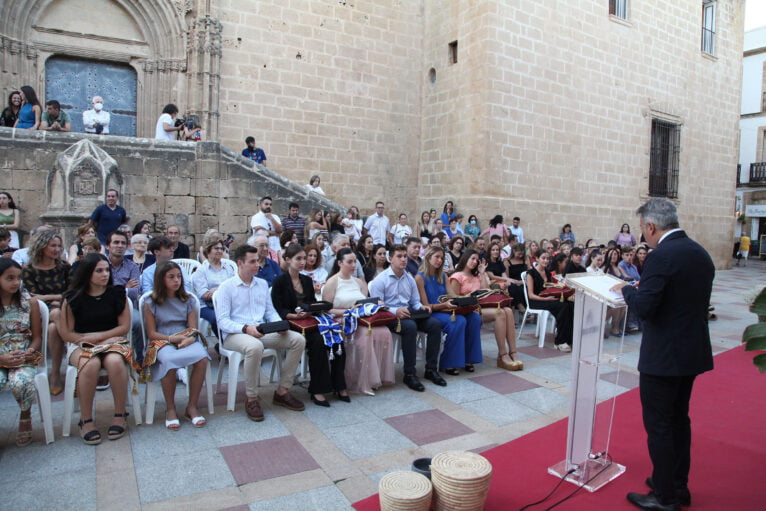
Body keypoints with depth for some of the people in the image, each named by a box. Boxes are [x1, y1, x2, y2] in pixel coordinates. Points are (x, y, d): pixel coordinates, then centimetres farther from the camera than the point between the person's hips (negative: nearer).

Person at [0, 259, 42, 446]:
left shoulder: (30, 302, 4)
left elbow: (37, 336, 8)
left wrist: (30, 351, -12)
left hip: (24, 358, 0)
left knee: (20, 382, -32)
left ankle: (25, 417, 0)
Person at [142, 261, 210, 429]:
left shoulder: (187, 300, 15)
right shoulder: (151, 303, 8)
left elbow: (193, 329, 8)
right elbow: (151, 333, 2)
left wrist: (189, 339, -15)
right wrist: (171, 338, -14)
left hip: (185, 339, 2)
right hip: (161, 341, -2)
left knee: (202, 358, -32)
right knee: (169, 361, -38)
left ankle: (192, 407, -16)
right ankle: (170, 409, -16)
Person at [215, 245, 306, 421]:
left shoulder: (263, 284, 17)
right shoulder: (226, 287, -1)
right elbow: (222, 321, -8)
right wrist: (246, 328, -24)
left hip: (262, 332, 6)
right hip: (234, 334, -6)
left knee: (298, 339, -15)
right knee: (255, 347, -40)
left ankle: (282, 392, -6)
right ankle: (251, 399, -20)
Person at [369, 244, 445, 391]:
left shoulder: (410, 279, 15)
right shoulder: (380, 280, -6)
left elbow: (415, 302, 19)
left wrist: (421, 307, -5)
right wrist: (396, 311, -27)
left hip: (408, 314, 6)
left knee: (435, 324, -16)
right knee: (410, 327, -36)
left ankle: (431, 369, -7)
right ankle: (409, 374, -26)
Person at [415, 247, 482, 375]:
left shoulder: (443, 276, 17)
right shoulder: (420, 278, -4)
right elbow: (425, 305, -10)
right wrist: (444, 305, -26)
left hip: (446, 311, 7)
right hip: (431, 314, -7)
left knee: (475, 318, -17)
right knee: (459, 321, -32)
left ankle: (468, 359, -9)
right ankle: (447, 364, -20)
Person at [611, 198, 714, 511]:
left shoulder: (662, 256, -21)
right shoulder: (701, 254, 7)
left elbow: (644, 307, -24)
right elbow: (699, 302, 14)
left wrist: (626, 289, -5)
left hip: (663, 356, -9)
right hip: (693, 352, 9)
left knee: (658, 424, 4)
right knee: (679, 418, 21)